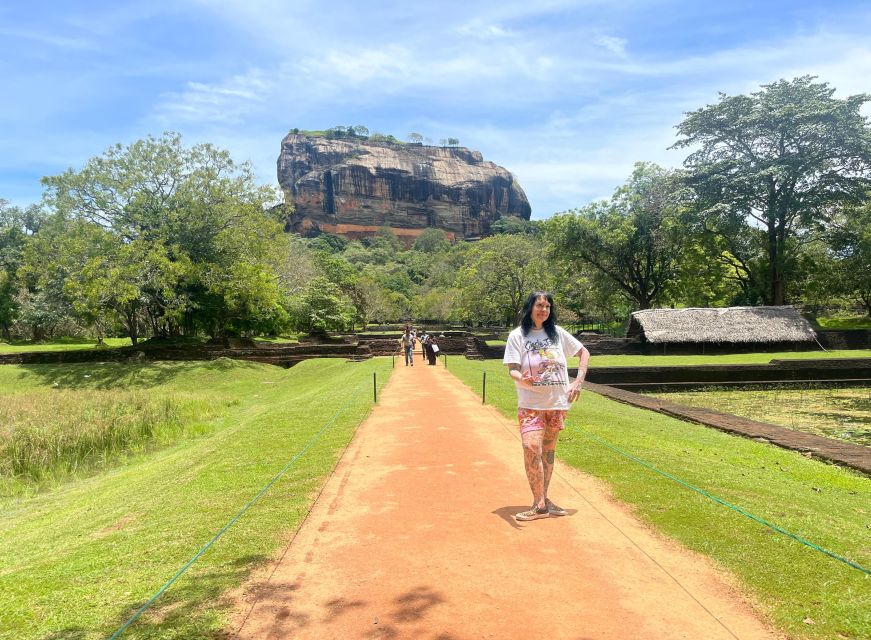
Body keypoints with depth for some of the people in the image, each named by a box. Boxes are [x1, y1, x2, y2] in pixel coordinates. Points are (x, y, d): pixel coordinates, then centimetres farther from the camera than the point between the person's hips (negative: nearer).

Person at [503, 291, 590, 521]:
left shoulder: (557, 332, 5)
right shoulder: (517, 335, -3)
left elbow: (584, 352, 13)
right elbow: (512, 369, -9)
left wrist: (578, 382, 2)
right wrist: (522, 379, -32)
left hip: (558, 402, 3)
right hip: (530, 404, -3)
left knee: (548, 451, 11)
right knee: (531, 448, -18)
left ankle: (543, 499, 25)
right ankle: (540, 505, -7)